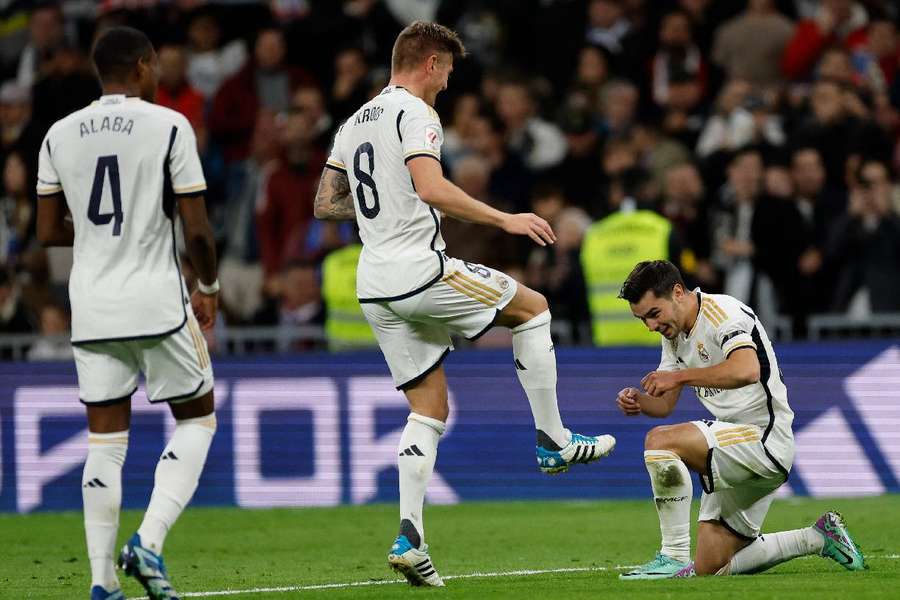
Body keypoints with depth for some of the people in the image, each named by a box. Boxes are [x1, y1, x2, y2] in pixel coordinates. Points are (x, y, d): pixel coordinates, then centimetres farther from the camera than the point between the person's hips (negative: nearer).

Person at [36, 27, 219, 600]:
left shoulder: (60, 135, 6)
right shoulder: (169, 127, -6)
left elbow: (49, 232, 8)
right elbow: (197, 229, -7)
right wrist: (209, 287, 9)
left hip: (92, 309, 4)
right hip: (159, 304, -4)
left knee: (105, 440, 8)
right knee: (197, 419, 12)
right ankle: (150, 542, -5)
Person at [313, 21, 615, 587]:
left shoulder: (354, 123, 18)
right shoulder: (415, 114, -8)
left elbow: (325, 203, 21)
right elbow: (431, 187, -23)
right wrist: (505, 219, -18)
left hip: (375, 286, 8)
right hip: (420, 269, -8)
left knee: (429, 409, 10)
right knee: (533, 307, 12)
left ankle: (410, 538, -2)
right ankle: (553, 439, 11)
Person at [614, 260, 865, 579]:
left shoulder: (723, 311, -16)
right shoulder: (675, 334, 12)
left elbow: (747, 370, -35)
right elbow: (665, 404, 16)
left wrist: (679, 376, -30)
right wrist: (639, 401, -7)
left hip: (765, 440, -10)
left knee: (660, 441, -28)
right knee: (710, 569, 7)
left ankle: (675, 557, -24)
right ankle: (821, 538, 19)